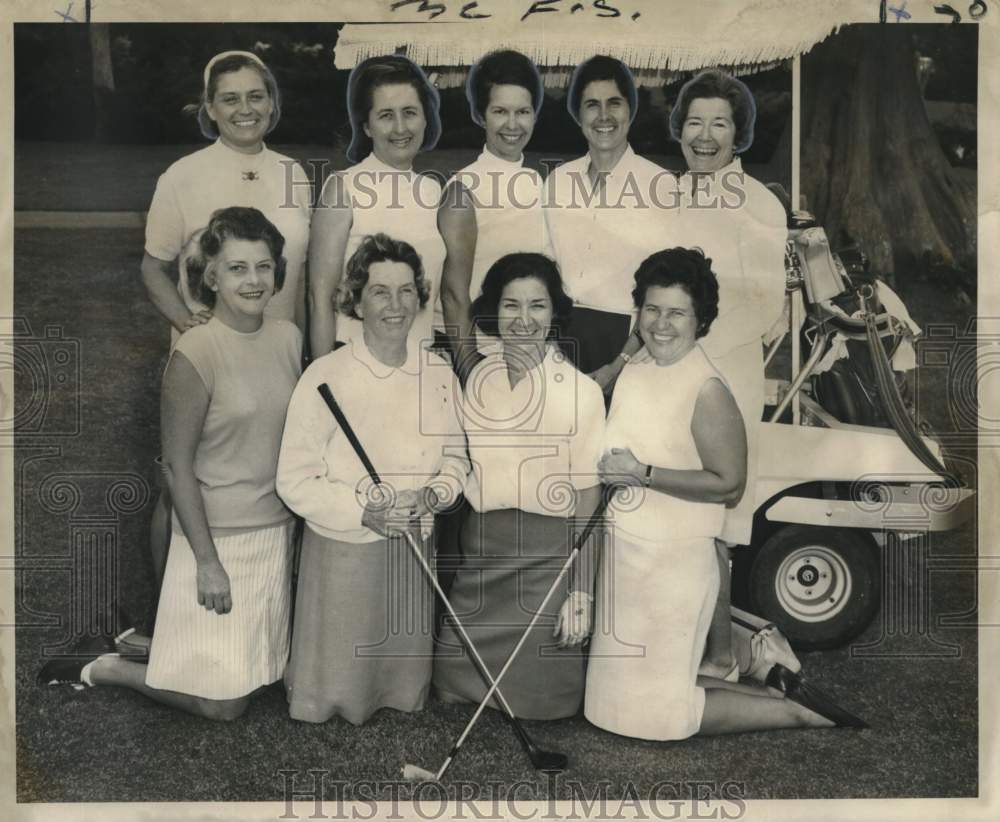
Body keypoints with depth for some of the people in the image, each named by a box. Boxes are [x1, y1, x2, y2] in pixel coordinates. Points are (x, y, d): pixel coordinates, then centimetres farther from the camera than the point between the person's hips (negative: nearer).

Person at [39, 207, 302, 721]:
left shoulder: (288, 337, 1)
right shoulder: (195, 352, -18)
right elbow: (177, 464, -15)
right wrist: (207, 561, -15)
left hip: (278, 530, 7)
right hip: (219, 537, -6)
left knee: (265, 670, 19)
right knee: (222, 703, 1)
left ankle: (148, 641, 40)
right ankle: (103, 670, 22)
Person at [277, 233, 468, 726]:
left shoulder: (439, 375, -1)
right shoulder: (325, 377, -14)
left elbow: (455, 457, 10)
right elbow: (294, 481, -12)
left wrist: (433, 496, -10)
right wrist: (363, 511, -23)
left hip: (413, 548, 4)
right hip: (342, 550, -4)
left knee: (407, 693, 19)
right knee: (333, 698, 10)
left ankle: (403, 700, 50)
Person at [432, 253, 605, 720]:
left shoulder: (581, 391, -11)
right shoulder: (478, 377, 3)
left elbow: (587, 501, -11)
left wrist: (581, 594, -12)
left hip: (547, 556, -4)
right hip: (480, 547, 5)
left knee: (536, 696, 7)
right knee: (456, 685, 12)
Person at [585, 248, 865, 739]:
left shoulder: (707, 390, -19)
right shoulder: (634, 370, 5)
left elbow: (729, 483, -20)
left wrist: (642, 474, -24)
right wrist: (606, 466, 2)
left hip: (672, 558, -9)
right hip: (623, 547, 9)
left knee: (651, 712, 2)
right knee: (622, 687, 20)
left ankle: (797, 713, 16)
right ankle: (773, 691, 27)